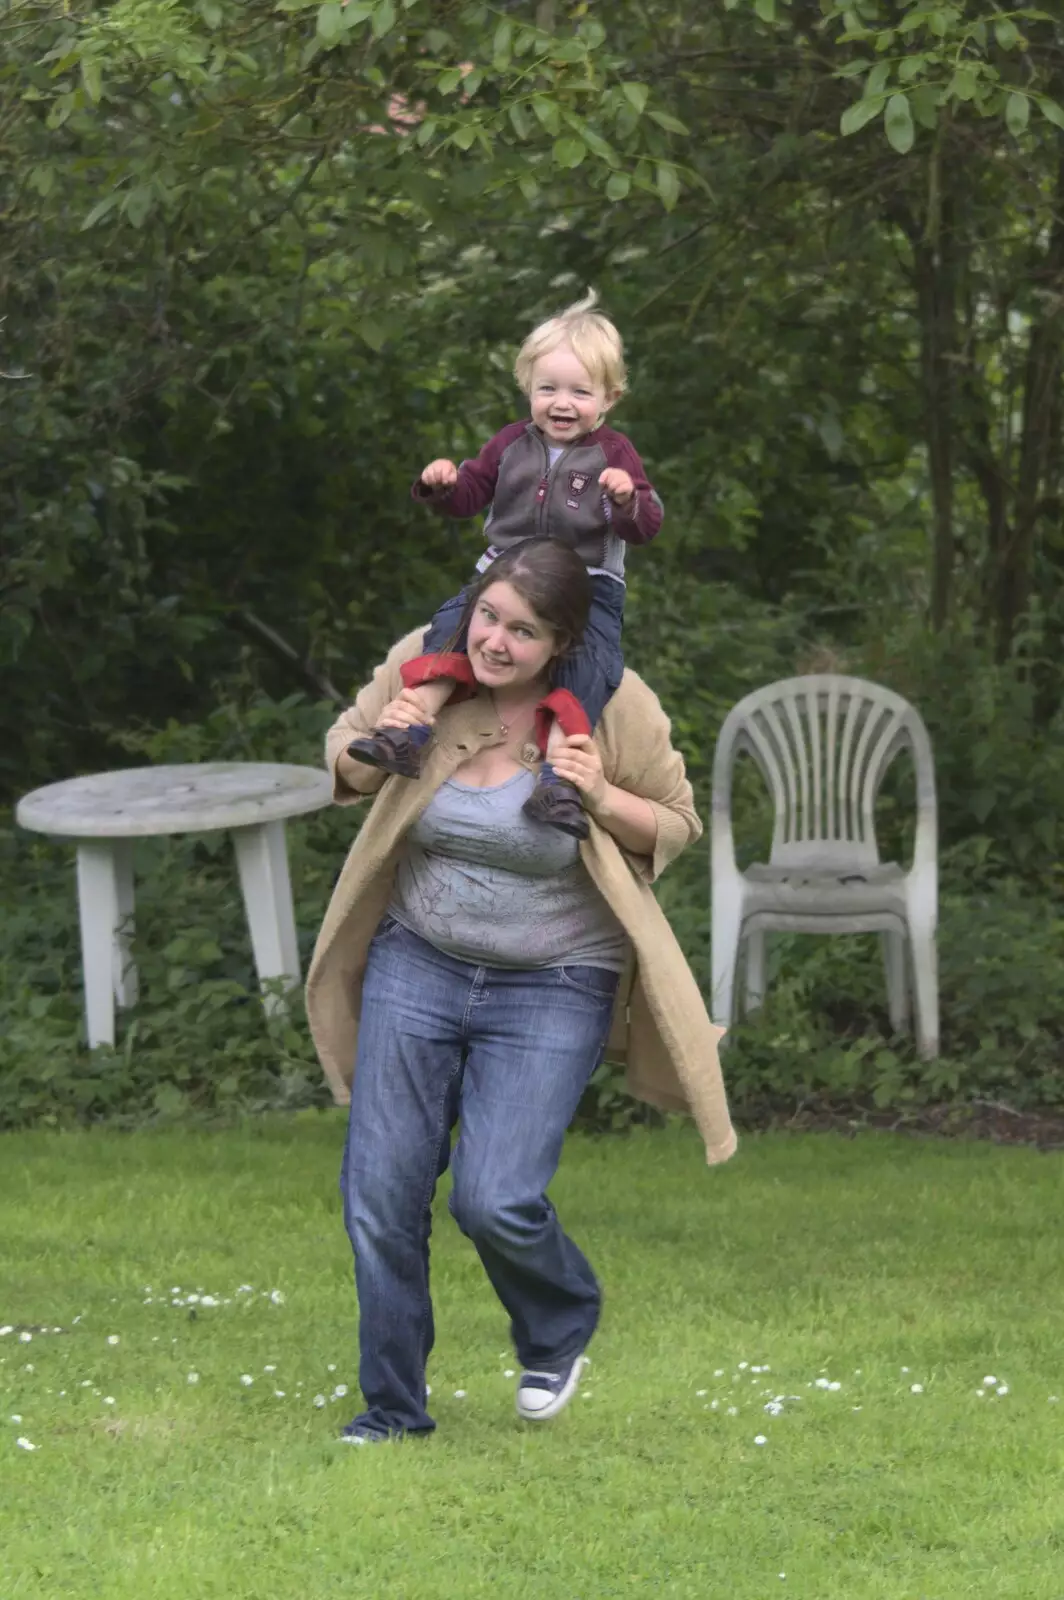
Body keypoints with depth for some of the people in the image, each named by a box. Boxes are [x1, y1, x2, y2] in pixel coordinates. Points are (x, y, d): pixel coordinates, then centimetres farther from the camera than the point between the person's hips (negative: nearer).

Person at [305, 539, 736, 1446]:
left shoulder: (613, 706, -13)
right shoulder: (424, 665, -8)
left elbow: (677, 826, -1)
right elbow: (343, 766, 9)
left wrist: (602, 800, -21)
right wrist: (375, 746, -14)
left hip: (552, 991, -3)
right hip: (417, 966, 3)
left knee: (496, 1200, -13)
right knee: (381, 1194, 2)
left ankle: (561, 1331, 21)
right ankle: (393, 1406, 21)